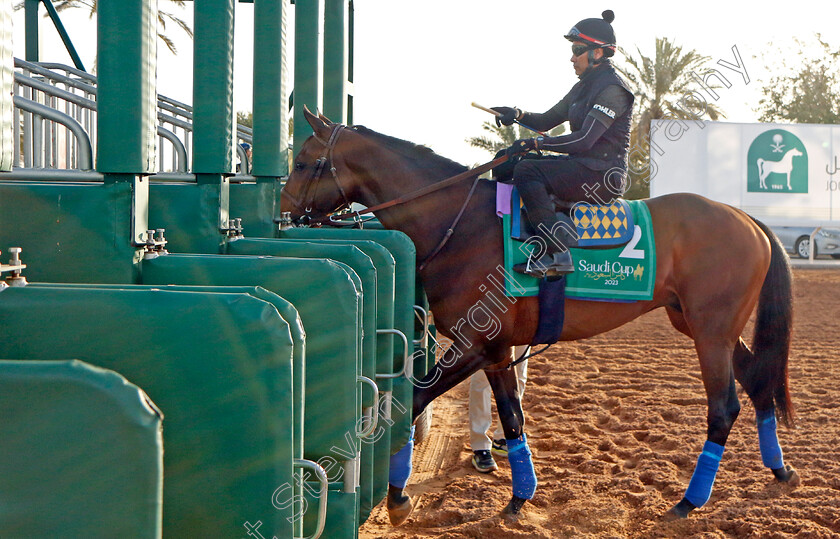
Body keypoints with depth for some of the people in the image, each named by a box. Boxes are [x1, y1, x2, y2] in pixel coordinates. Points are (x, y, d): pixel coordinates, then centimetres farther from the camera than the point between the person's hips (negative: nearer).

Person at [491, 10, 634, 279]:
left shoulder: (612, 89, -14)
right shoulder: (584, 86, 17)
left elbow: (585, 140, -24)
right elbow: (547, 121, 19)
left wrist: (533, 143, -22)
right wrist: (517, 115, -1)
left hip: (603, 175, -10)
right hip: (580, 165, 10)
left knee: (527, 170, -25)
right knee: (506, 164, 9)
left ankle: (557, 255, -28)